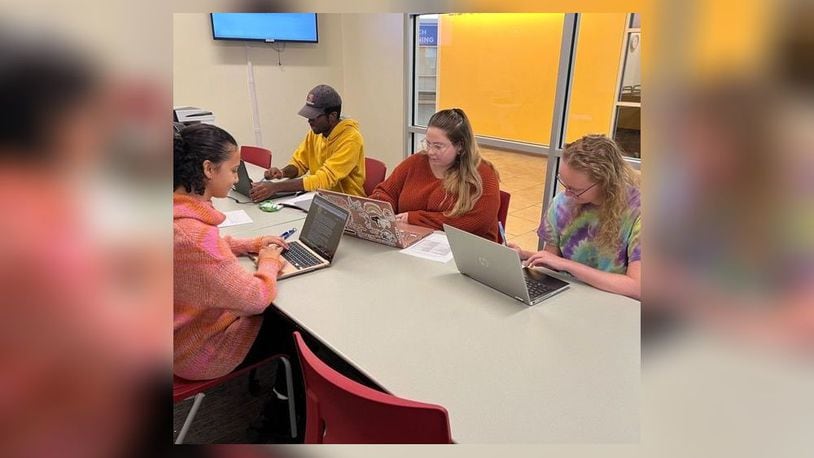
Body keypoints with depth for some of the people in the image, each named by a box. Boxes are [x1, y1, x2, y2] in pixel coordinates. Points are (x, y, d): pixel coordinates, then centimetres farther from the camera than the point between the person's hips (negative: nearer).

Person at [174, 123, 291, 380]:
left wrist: (252, 244, 3)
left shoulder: (181, 213, -9)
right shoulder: (194, 235, -37)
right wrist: (269, 262, -10)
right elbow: (257, 298, -28)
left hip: (188, 327, 8)